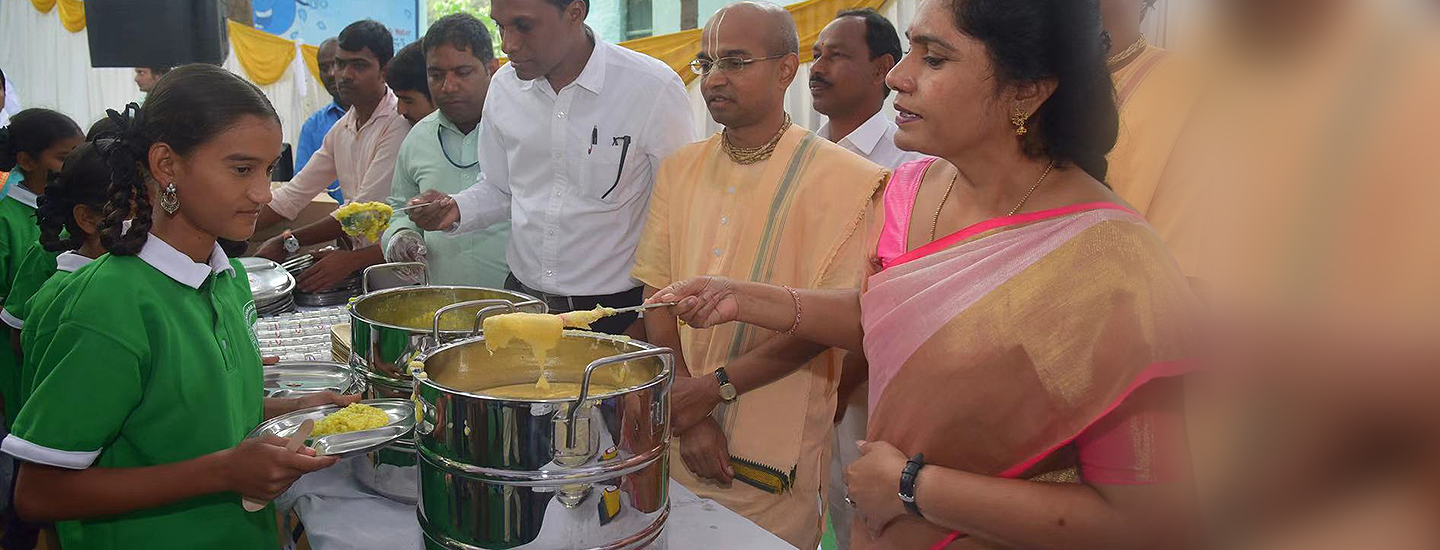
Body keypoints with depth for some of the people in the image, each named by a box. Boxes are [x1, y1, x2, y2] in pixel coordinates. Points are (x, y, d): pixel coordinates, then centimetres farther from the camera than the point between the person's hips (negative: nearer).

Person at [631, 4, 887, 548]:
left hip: (776, 453, -4)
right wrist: (686, 412, -9)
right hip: (676, 436, 4)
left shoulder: (843, 179, -10)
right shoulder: (680, 169, 6)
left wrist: (715, 387, -17)